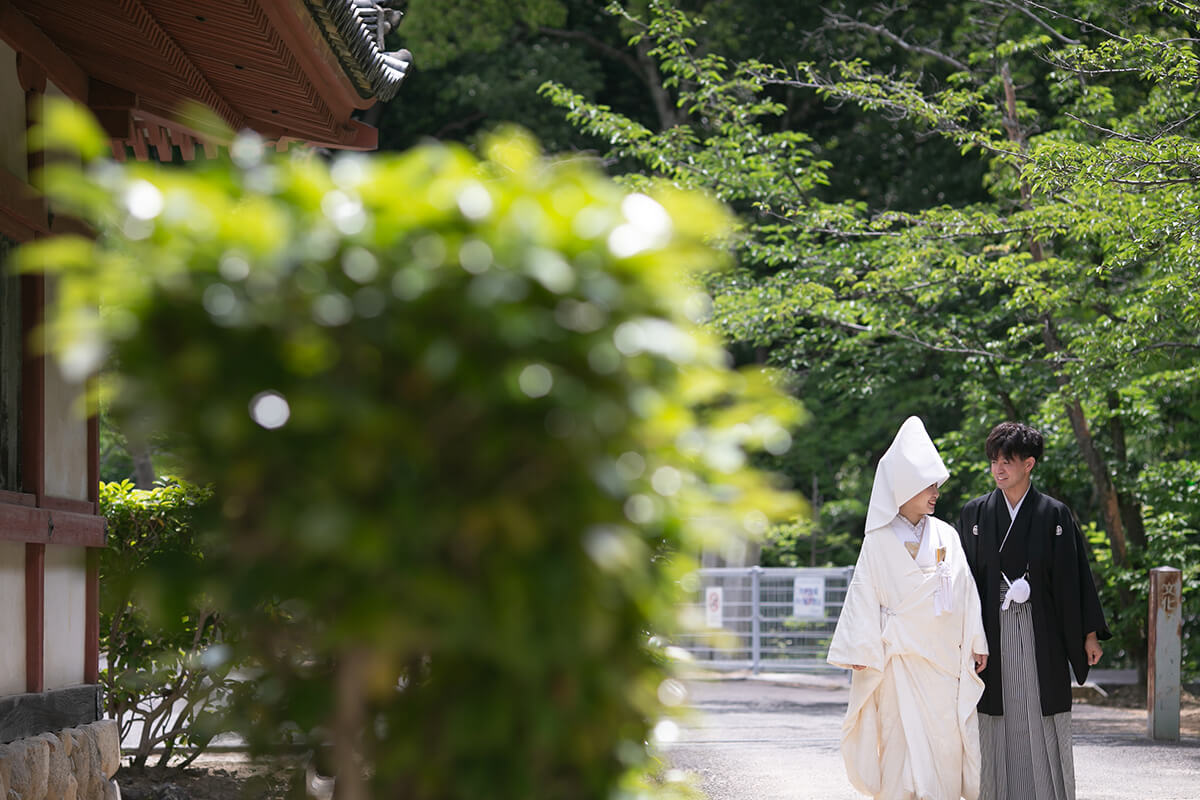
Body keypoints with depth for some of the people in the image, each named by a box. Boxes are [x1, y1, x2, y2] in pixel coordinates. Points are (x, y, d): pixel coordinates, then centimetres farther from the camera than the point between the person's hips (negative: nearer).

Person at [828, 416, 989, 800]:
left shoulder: (947, 537, 10)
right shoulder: (879, 541, 1)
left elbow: (965, 592, 12)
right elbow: (865, 597, 0)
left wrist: (976, 645, 9)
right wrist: (863, 654, -5)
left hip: (944, 656, 3)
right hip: (900, 658, -3)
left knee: (946, 740, 0)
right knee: (903, 740, -7)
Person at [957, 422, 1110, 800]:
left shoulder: (1055, 515, 2)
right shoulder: (975, 514, 6)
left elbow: (1074, 576, 3)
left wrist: (1089, 634, 1)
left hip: (1041, 634, -1)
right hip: (993, 631, 1)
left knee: (1042, 725, -3)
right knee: (998, 723, 1)